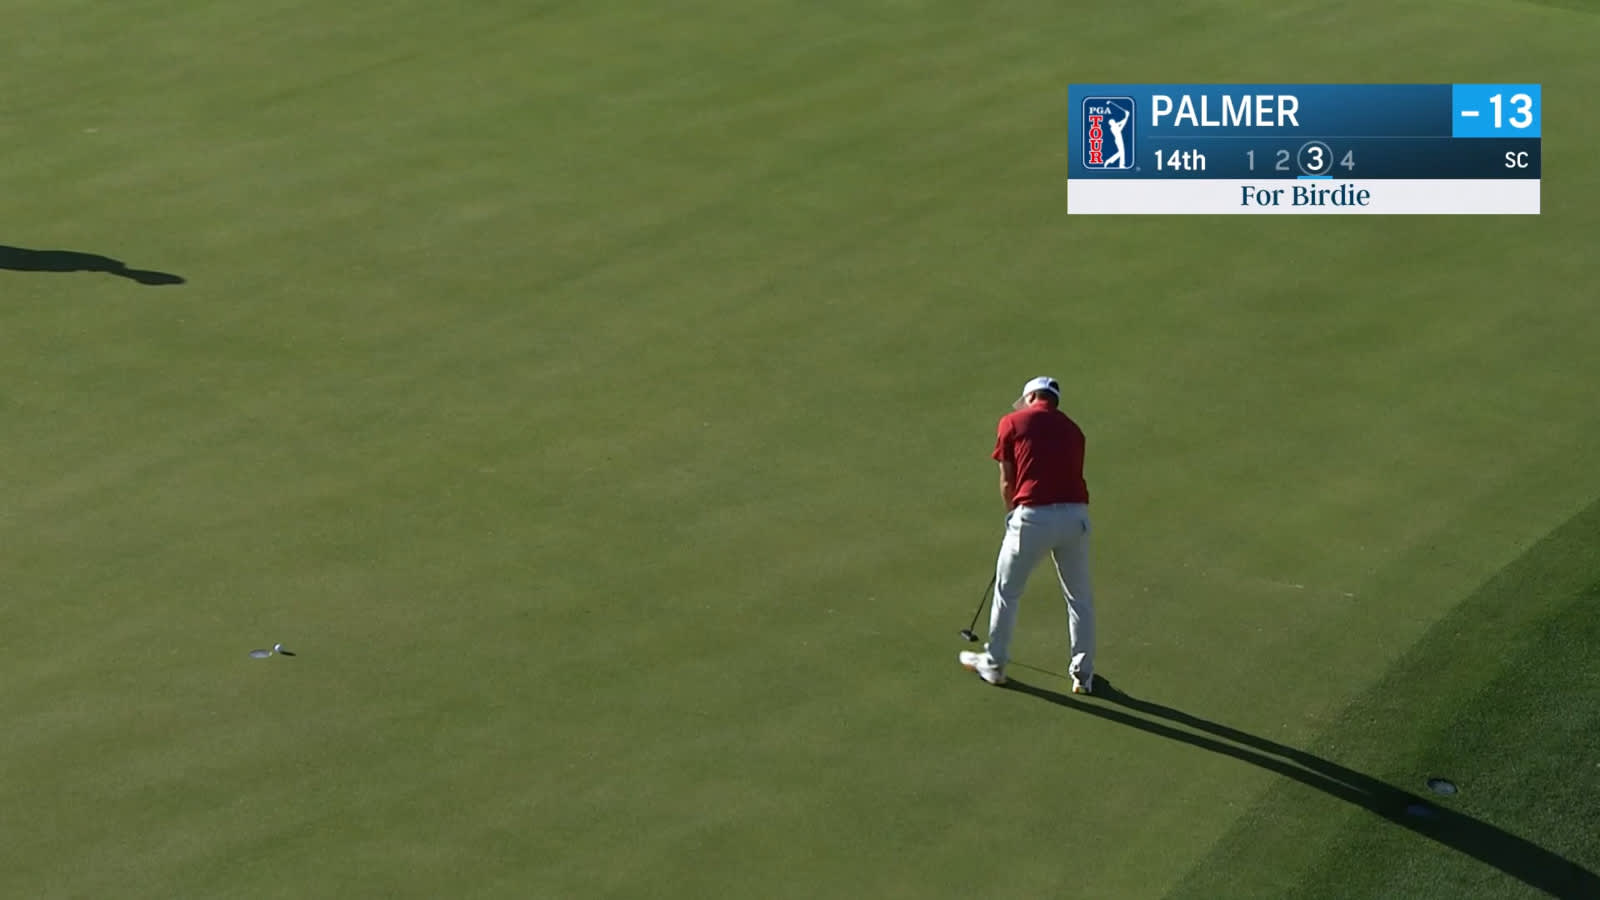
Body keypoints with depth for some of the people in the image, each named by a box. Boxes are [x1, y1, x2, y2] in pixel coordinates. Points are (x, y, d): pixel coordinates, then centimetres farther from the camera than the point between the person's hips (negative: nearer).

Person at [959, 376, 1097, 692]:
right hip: (1075, 514, 3)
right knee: (1080, 597, 16)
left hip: (1034, 515, -3)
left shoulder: (1013, 423, 6)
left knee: (1006, 592, 16)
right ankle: (1083, 675, 21)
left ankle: (994, 664, 29)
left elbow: (1007, 483, 8)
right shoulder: (1072, 429, 18)